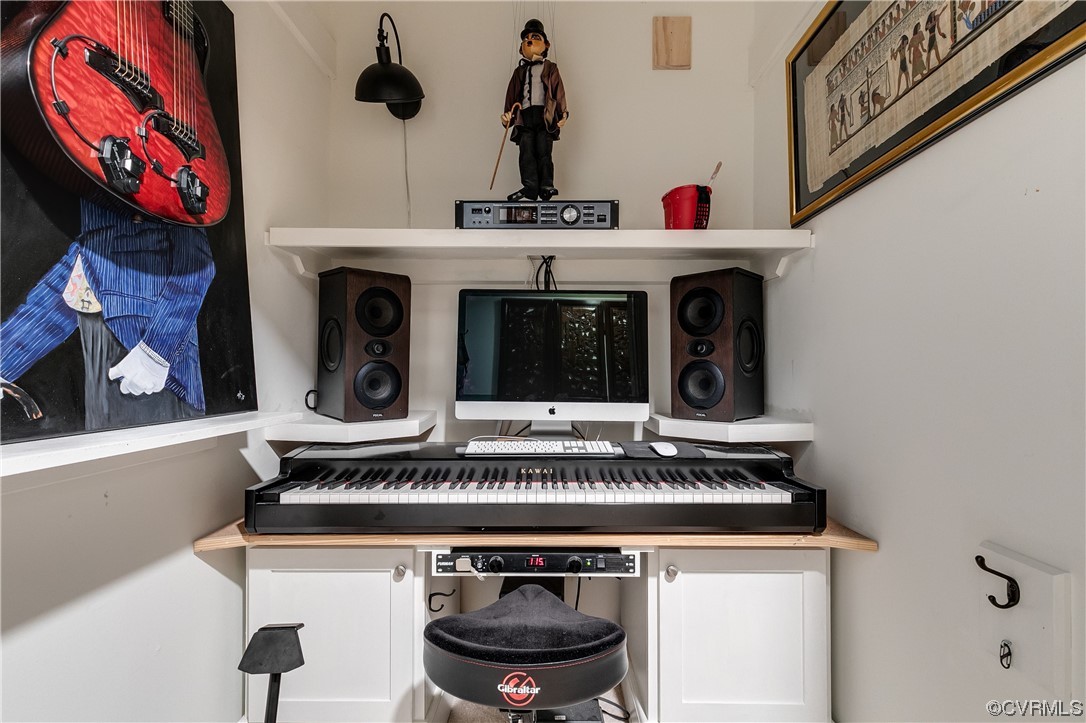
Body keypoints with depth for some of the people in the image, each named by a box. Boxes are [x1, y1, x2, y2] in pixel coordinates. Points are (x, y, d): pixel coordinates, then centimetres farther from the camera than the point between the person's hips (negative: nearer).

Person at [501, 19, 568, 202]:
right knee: (526, 153, -6)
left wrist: (563, 113, -6)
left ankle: (546, 187, -3)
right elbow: (512, 94, 17)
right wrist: (508, 114, 5)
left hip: (545, 114, -3)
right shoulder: (519, 71, 22)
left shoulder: (550, 68, 14)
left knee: (543, 152, -7)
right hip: (525, 114, 3)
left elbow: (559, 91, 5)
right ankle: (529, 187, -6)